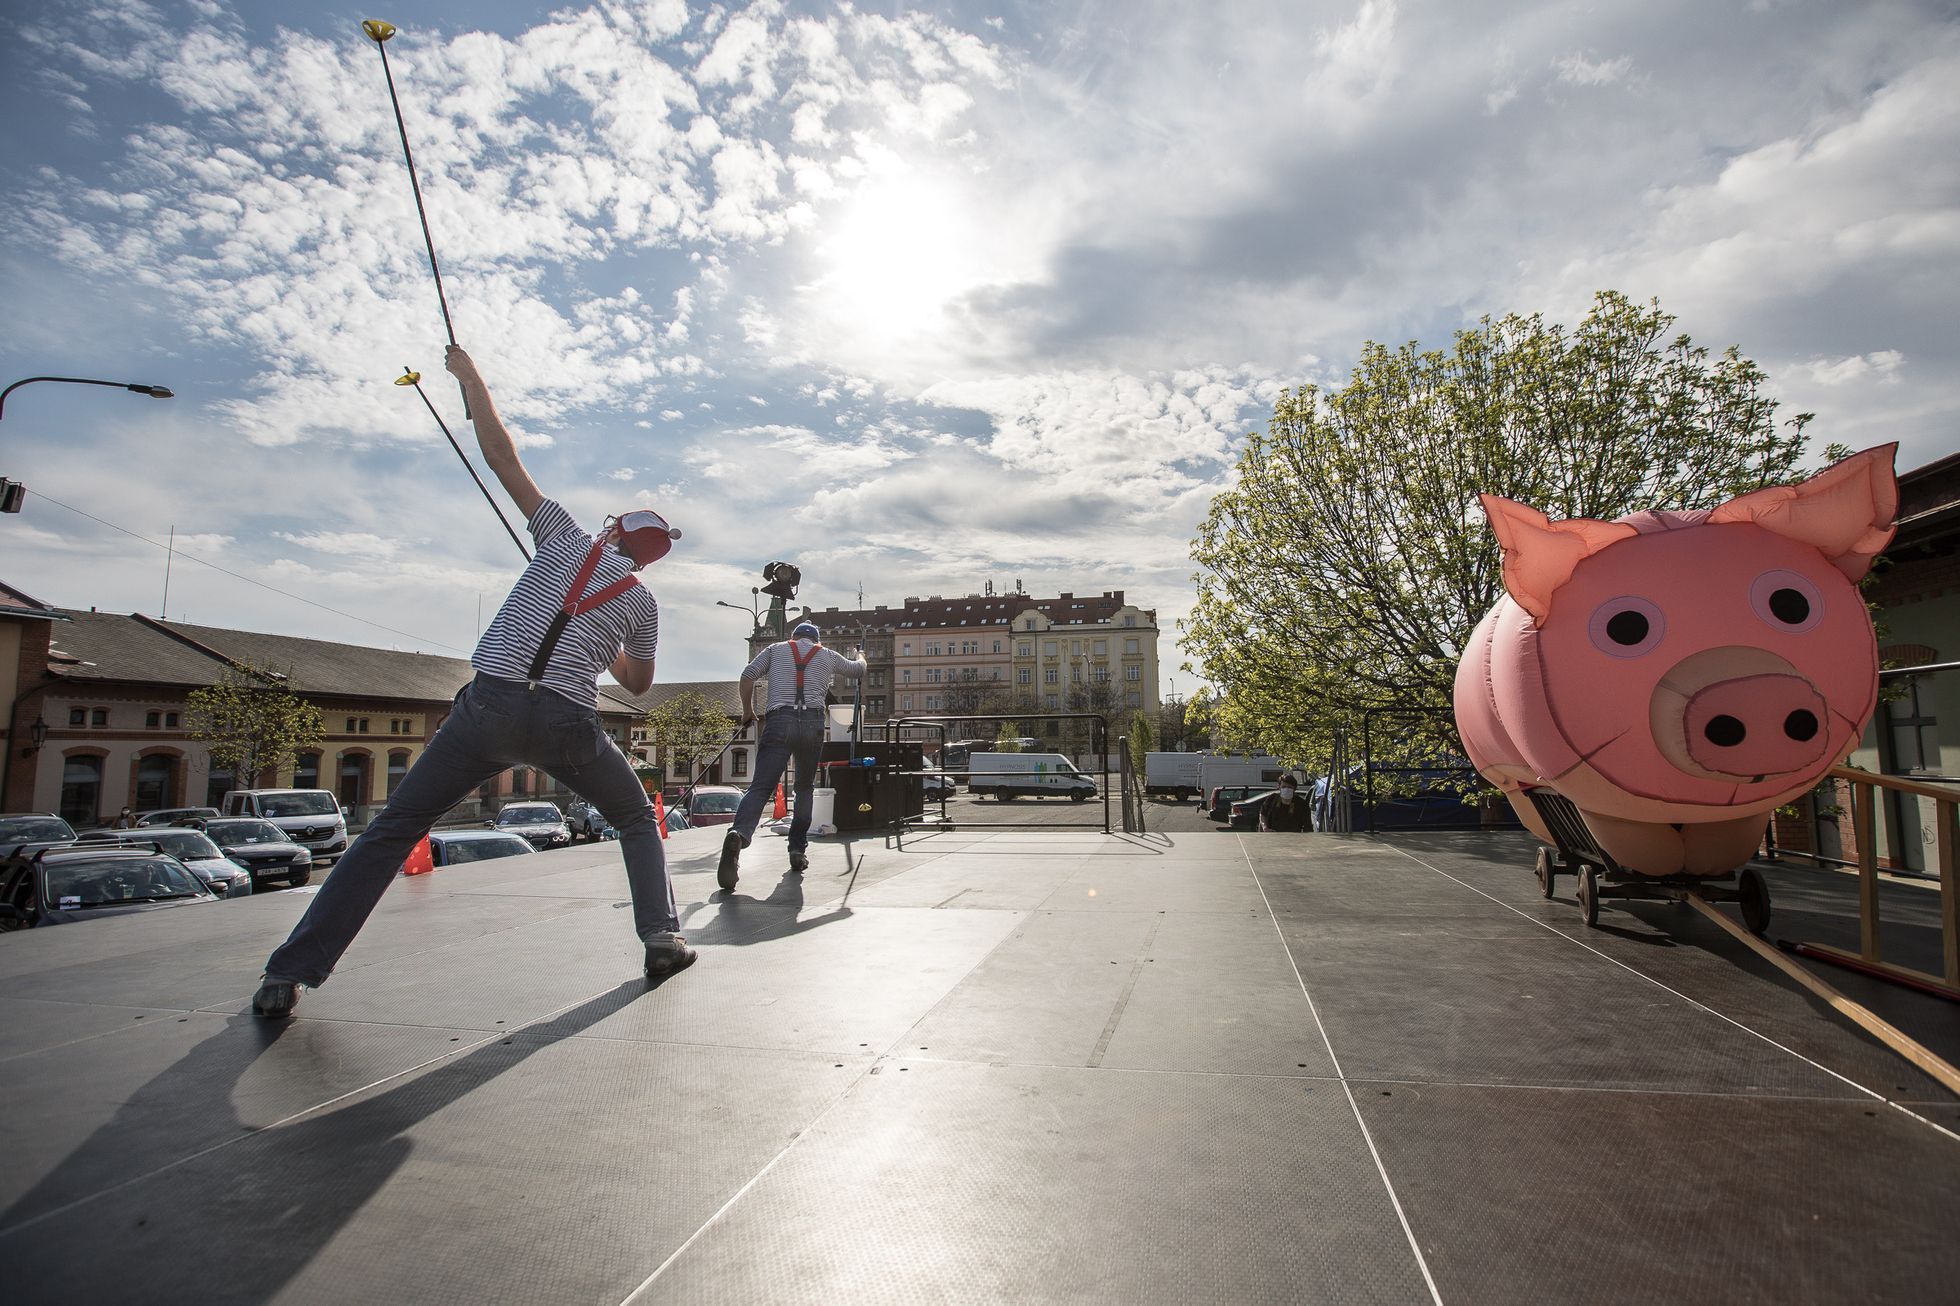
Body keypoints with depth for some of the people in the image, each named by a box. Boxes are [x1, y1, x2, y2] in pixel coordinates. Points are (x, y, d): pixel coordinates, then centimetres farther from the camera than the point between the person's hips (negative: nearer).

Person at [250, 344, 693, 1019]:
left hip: (490, 703, 0)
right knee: (638, 821, 22)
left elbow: (501, 456, 14)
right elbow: (638, 683, 29)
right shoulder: (641, 603, 16)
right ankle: (663, 939, 11)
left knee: (393, 828, 9)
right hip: (567, 723, 0)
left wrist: (470, 376, 24)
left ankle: (290, 972, 6)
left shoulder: (568, 541, 14)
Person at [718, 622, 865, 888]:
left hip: (778, 721, -1)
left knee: (760, 786, -10)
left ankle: (738, 834, -36)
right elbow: (857, 670, 38)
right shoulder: (827, 655, 22)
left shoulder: (776, 649, 20)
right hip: (812, 722, 1)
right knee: (805, 788, 17)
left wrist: (747, 711, 21)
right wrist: (857, 656, 61)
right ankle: (798, 850, 11)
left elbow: (747, 676, 8)